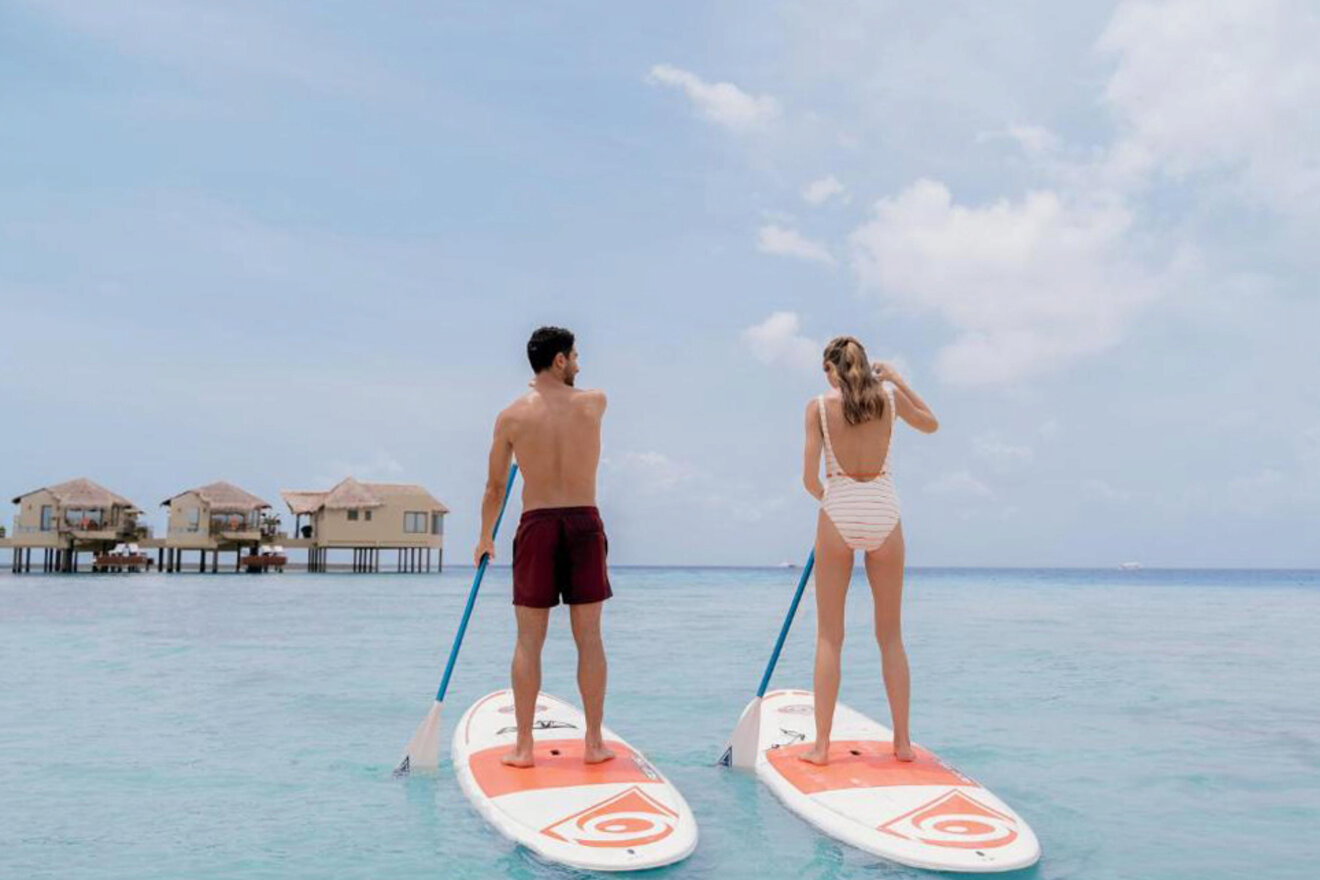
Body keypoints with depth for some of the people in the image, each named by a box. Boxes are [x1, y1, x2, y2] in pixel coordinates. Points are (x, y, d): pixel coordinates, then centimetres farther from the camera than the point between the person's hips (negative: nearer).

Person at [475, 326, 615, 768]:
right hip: (585, 524, 1)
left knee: (529, 641, 5)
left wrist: (485, 537, 19)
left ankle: (523, 746, 7)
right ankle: (594, 743, 11)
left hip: (536, 526, 0)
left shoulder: (512, 416, -1)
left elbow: (495, 487, 6)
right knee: (589, 638, 6)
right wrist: (553, 387, 45)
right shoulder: (595, 403, 0)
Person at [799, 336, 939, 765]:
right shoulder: (889, 396, 3)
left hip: (838, 517, -2)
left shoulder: (819, 407, -3)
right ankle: (902, 741, 15)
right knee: (890, 635, 11)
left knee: (829, 636, 5)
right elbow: (931, 424, 23)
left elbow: (810, 479, -6)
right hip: (884, 516, 2)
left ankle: (821, 744, 5)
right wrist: (897, 379, 27)